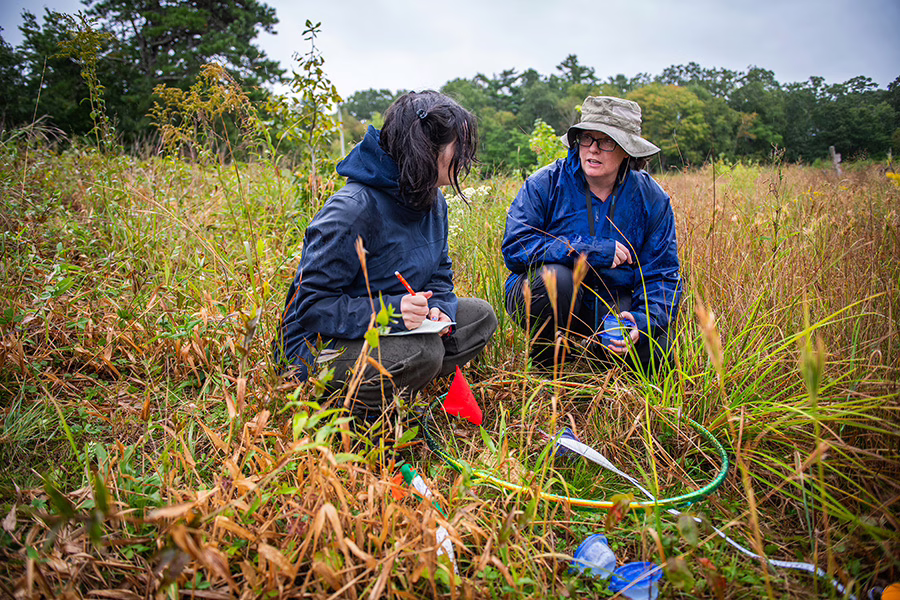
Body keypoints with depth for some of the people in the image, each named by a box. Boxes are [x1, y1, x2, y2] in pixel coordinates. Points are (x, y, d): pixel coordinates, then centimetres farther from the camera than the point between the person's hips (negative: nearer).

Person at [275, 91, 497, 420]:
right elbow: (311, 305, -24)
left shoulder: (434, 203, 2)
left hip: (390, 327, 9)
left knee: (481, 315, -1)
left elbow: (440, 275, 10)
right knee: (422, 352, -33)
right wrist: (390, 311, -35)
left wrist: (438, 308, -13)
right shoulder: (353, 208, -24)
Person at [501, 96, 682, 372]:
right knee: (554, 275, -35)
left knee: (655, 351, -21)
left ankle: (592, 347, 13)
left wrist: (641, 320, -24)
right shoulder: (546, 184, -11)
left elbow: (662, 275, -3)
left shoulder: (651, 198, -3)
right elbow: (514, 247, -21)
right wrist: (592, 250, -24)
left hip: (612, 303, 3)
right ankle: (543, 361, -8)